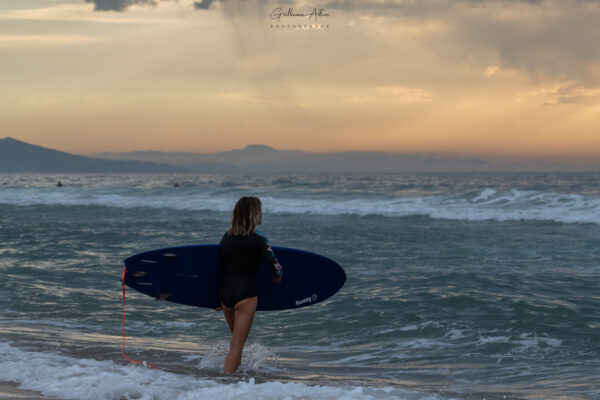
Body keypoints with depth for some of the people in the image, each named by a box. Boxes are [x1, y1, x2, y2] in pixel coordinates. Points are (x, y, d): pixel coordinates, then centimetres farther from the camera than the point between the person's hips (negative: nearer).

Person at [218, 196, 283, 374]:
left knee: (236, 340, 25)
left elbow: (221, 265, 14)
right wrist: (278, 277, 11)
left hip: (225, 293, 6)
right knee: (237, 346, -3)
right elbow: (276, 267, -12)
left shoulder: (227, 236, 8)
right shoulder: (258, 238, -8)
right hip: (245, 294, -6)